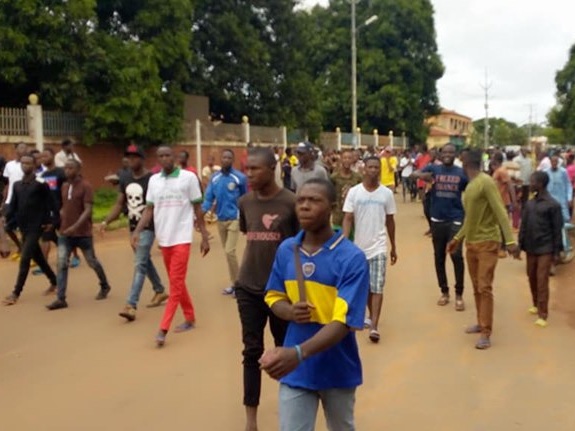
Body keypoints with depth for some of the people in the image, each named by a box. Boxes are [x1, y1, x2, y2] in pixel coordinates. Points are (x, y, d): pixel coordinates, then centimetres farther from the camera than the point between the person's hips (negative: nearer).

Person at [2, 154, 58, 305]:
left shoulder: (40, 183, -7)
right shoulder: (17, 185, 11)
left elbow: (49, 202, -8)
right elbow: (13, 204, 11)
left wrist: (50, 221, -12)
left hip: (36, 226, -7)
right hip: (23, 226, 7)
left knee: (24, 259, -10)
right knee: (38, 257, 16)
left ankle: (16, 293, -6)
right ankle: (54, 282, 32)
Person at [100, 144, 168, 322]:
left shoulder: (152, 179, -15)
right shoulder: (125, 180, 6)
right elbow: (119, 204, 9)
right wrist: (106, 221, -2)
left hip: (148, 227, -8)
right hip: (133, 227, 8)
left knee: (140, 264, -12)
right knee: (145, 261, 19)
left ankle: (131, 305, -15)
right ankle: (160, 291, 37)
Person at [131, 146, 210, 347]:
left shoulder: (189, 177, -4)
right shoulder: (153, 180, 7)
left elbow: (198, 208, -1)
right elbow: (149, 209, 8)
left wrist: (204, 237, -2)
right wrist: (137, 231, -7)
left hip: (181, 238, -5)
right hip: (163, 238, 5)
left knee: (176, 283, -7)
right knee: (176, 282, 13)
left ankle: (163, 329, -8)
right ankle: (190, 318, 28)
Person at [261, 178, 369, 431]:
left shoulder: (352, 258, -18)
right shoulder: (286, 249, -3)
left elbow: (343, 322, -24)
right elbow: (273, 297, 9)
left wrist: (298, 353, -39)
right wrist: (290, 312, -15)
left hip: (337, 369, -2)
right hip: (295, 371, 2)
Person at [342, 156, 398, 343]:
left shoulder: (387, 193, 0)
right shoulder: (354, 192, -4)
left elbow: (390, 221, 7)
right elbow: (348, 219, -5)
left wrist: (393, 247, 11)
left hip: (378, 247, -1)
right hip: (359, 246, 1)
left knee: (377, 287, -8)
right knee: (366, 286, 15)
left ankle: (374, 326, -10)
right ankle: (372, 316, 34)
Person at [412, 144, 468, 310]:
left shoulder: (462, 173, 1)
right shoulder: (433, 168, 1)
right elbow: (414, 174, -12)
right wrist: (421, 175, -35)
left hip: (455, 220, -2)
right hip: (437, 219, 2)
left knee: (456, 255, -8)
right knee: (439, 256, 10)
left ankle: (459, 294, 7)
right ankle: (444, 291, 26)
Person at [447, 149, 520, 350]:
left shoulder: (486, 182, -15)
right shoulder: (470, 186, 12)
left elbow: (500, 212, -21)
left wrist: (510, 241, -28)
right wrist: (457, 239, 24)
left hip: (487, 242, -8)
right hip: (471, 242, 8)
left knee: (485, 287, -7)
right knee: (476, 287, 14)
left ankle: (486, 334, -1)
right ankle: (481, 323, 27)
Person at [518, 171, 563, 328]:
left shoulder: (553, 205, -10)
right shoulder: (530, 203, 6)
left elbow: (557, 230, -9)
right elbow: (523, 226, 10)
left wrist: (557, 251, -9)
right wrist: (520, 245, 9)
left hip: (545, 249, -6)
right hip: (530, 248, 6)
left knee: (542, 281, -5)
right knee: (532, 278, 15)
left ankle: (543, 315, 1)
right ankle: (536, 305, 34)